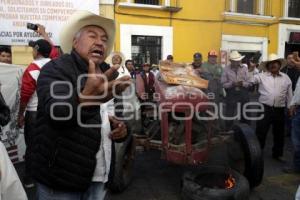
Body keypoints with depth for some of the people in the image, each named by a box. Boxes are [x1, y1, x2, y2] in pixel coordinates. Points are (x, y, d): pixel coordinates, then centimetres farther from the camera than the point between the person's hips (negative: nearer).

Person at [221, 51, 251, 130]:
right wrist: (232, 84, -21)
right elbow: (223, 84, -6)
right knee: (229, 114, 1)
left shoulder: (244, 68, 0)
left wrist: (242, 83, -21)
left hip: (243, 94, 2)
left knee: (244, 114, 14)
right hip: (231, 94, -2)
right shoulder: (226, 69, -5)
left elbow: (249, 83, -1)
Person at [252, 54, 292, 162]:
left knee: (279, 133, 15)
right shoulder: (261, 76, 1)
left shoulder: (286, 78, 8)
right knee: (260, 132, 3)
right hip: (265, 108, -3)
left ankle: (277, 154, 33)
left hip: (279, 110, 3)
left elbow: (289, 95, 12)